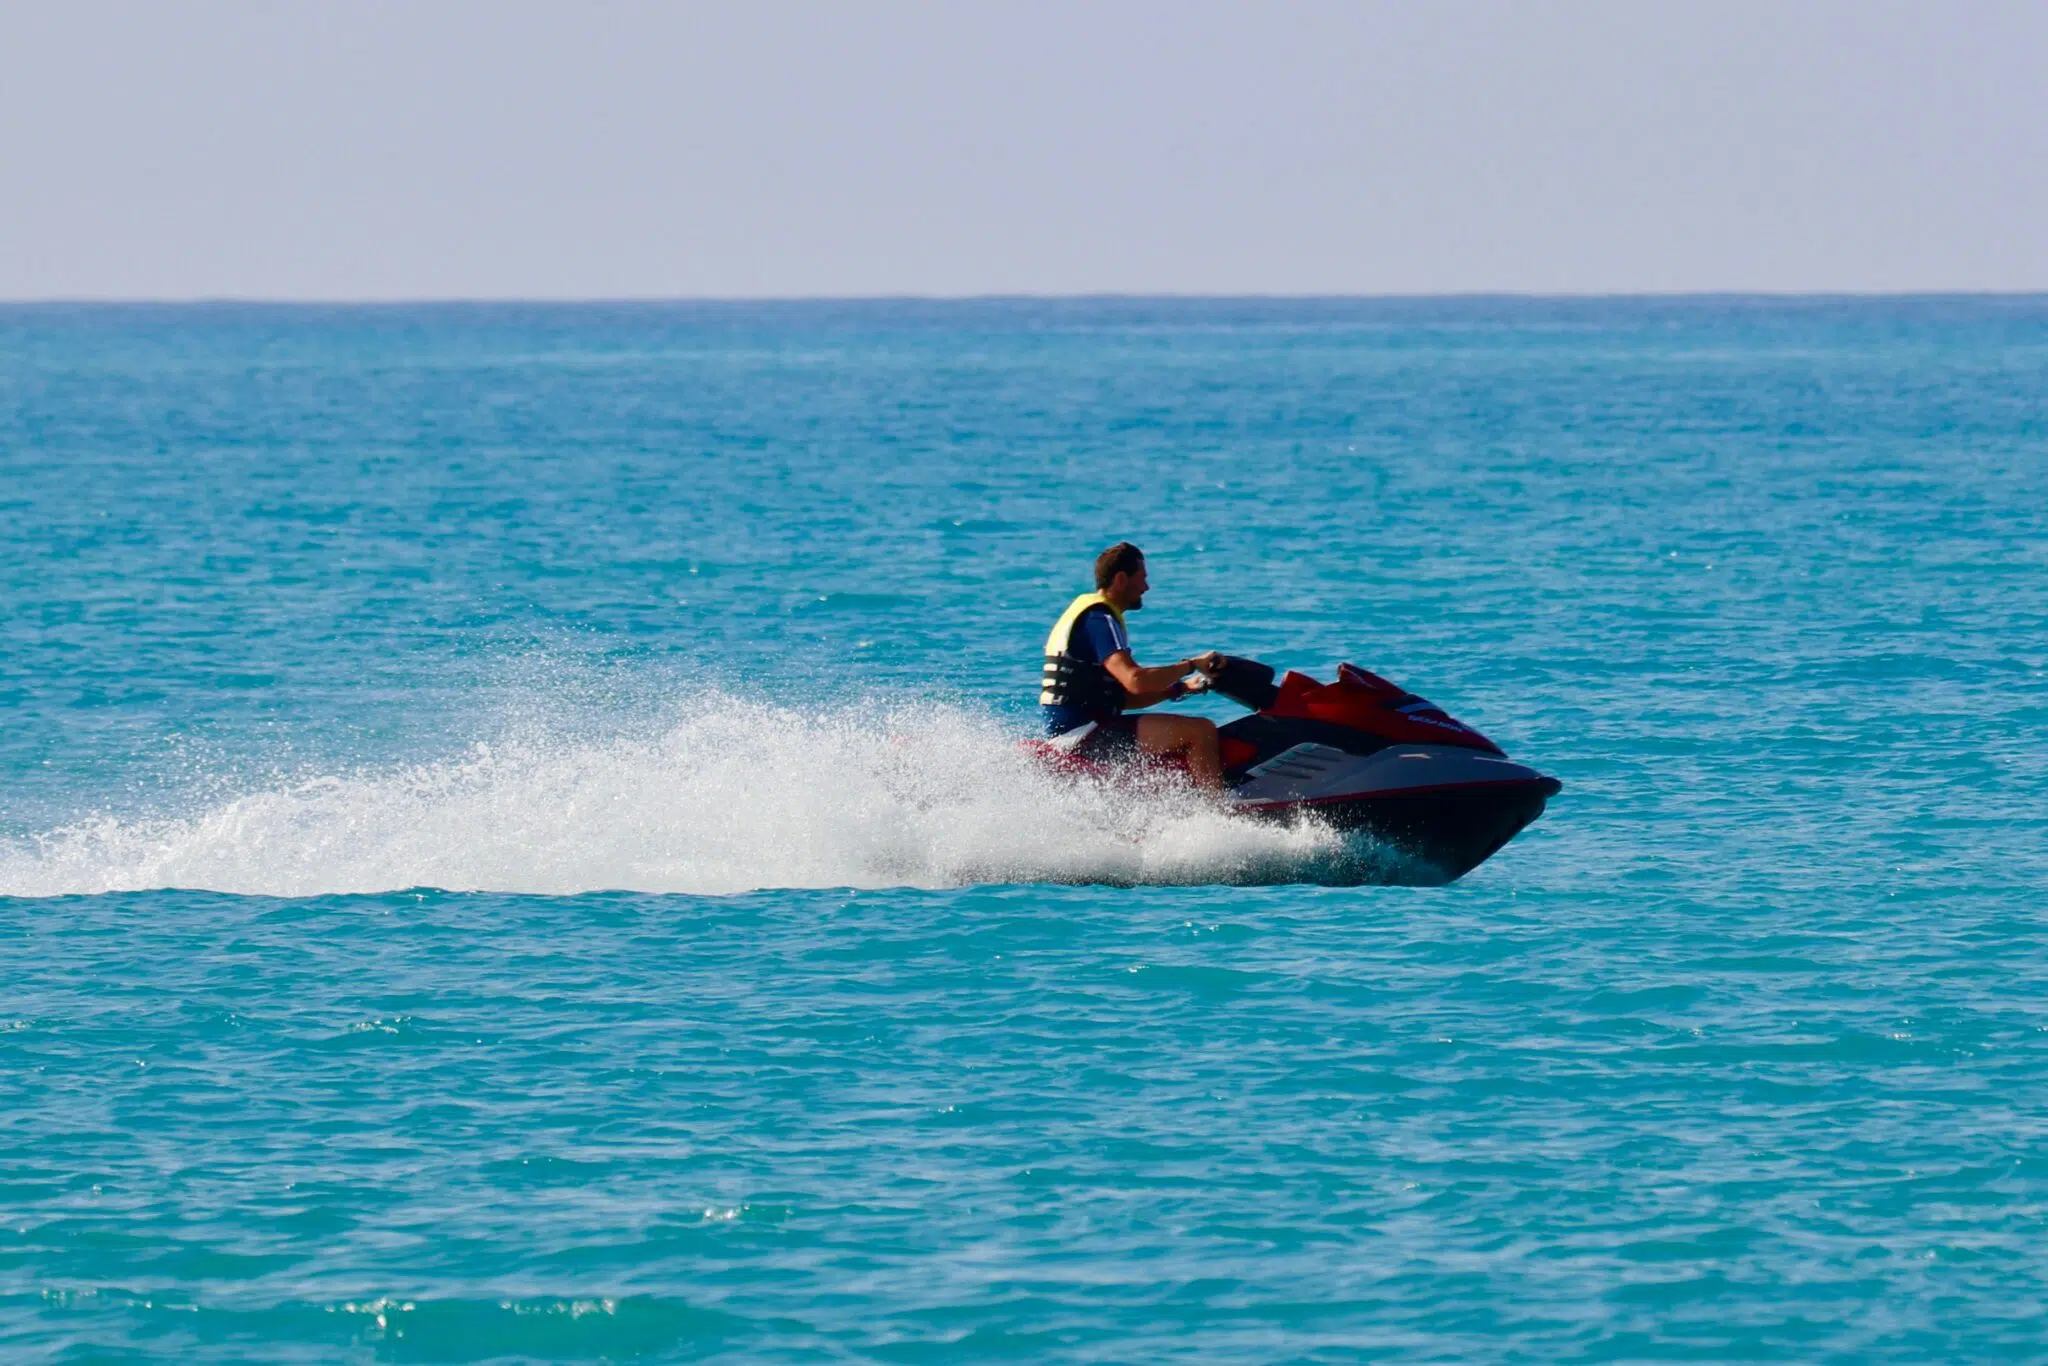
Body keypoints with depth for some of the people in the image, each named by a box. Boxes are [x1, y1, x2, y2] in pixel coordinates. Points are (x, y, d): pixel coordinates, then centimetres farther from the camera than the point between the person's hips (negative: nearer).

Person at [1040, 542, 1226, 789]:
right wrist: (1191, 665, -12)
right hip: (1087, 731, -11)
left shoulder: (1085, 611, 21)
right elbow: (1136, 681, -25)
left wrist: (1181, 688, 16)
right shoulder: (1098, 619, -12)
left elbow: (1122, 697, 24)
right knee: (1200, 731, -17)